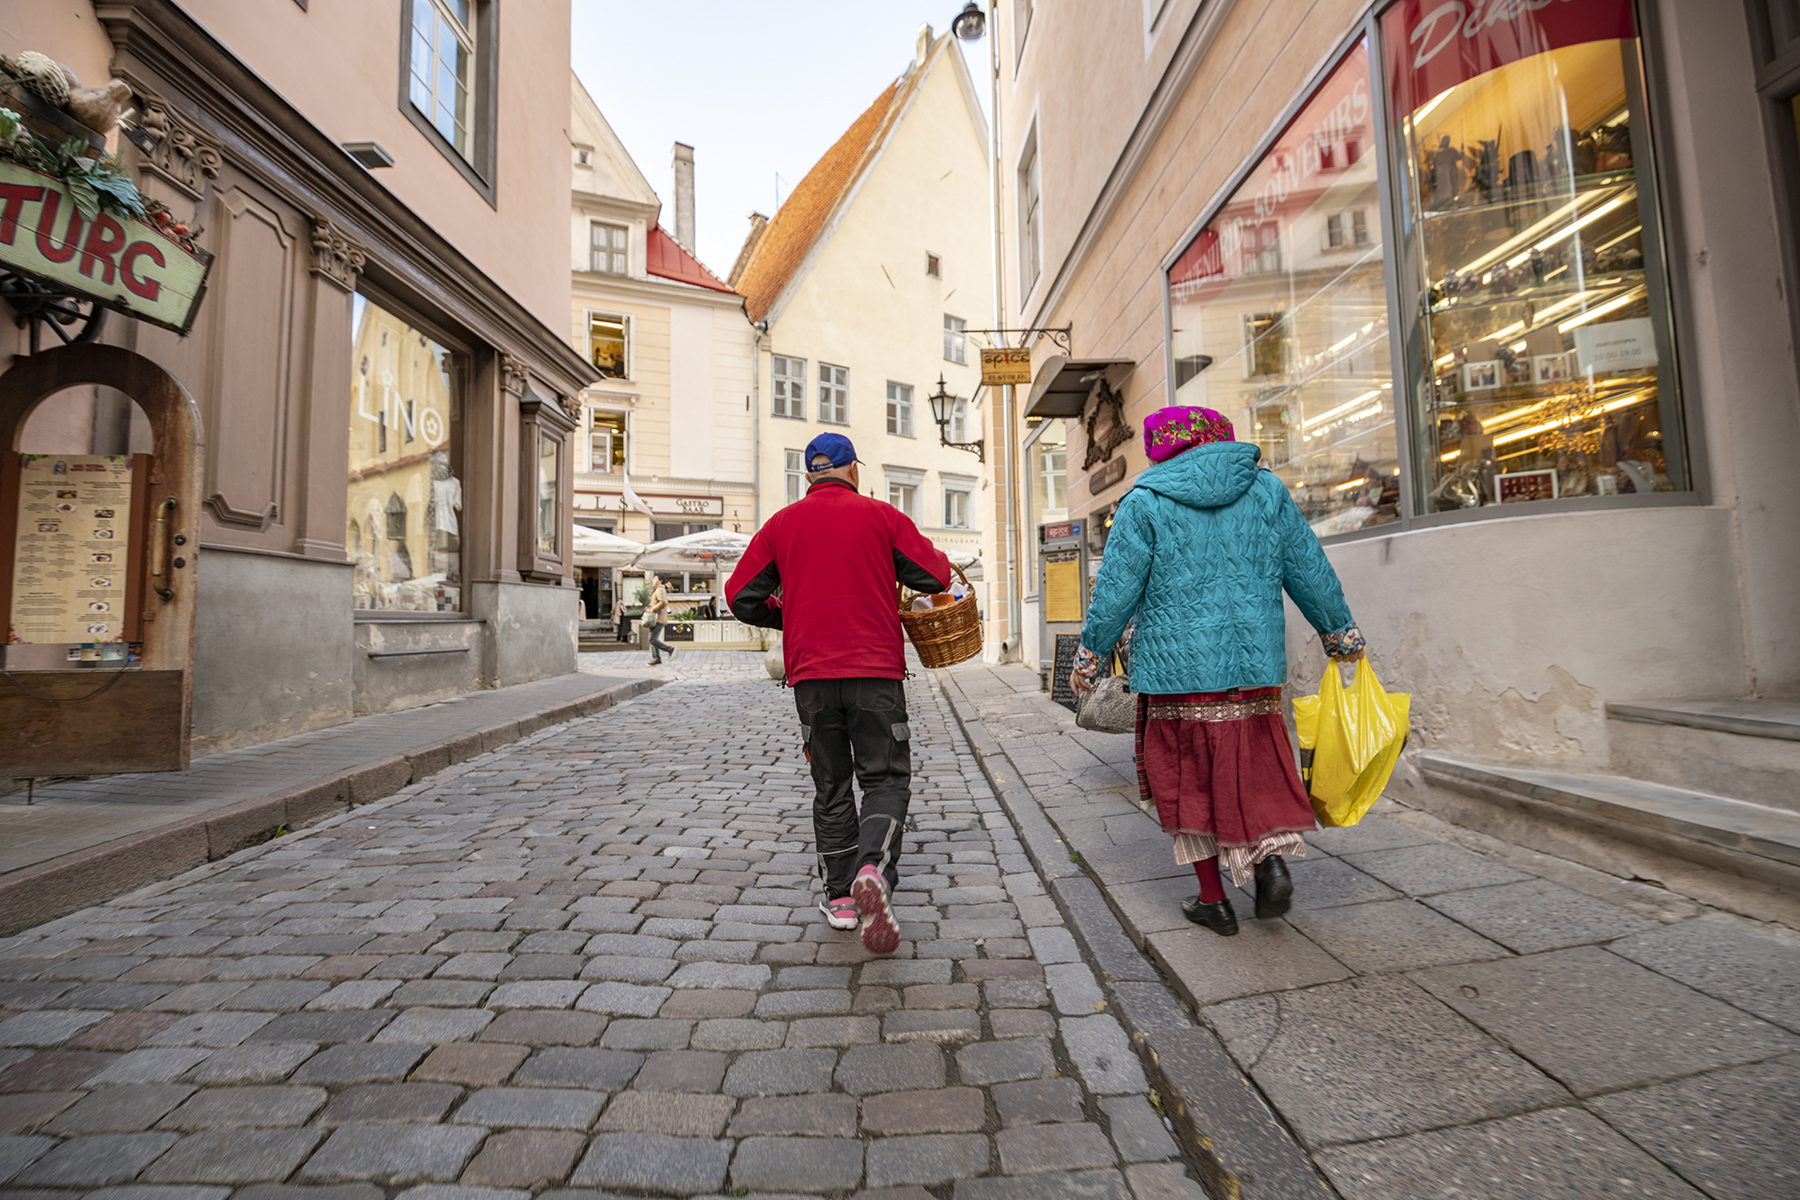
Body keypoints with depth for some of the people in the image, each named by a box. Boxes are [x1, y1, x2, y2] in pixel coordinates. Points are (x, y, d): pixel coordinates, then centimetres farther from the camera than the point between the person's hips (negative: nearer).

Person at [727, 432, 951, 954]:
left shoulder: (782, 524, 7)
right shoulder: (881, 515, 1)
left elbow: (741, 597, 7)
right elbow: (935, 577, -1)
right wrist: (939, 557, 22)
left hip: (811, 674, 2)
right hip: (876, 672, -2)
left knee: (831, 785, 14)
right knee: (885, 779, 6)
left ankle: (840, 895, 19)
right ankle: (874, 871, -16)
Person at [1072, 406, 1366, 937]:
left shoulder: (1145, 503, -4)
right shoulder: (1267, 491, 7)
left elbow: (1117, 589, -5)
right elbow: (1311, 572, 10)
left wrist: (1089, 656, 6)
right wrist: (1340, 633, 24)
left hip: (1177, 662, -3)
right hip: (1254, 660, 4)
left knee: (1188, 776, 10)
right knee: (1254, 766, 20)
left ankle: (1213, 900, 17)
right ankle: (1270, 856, -1)